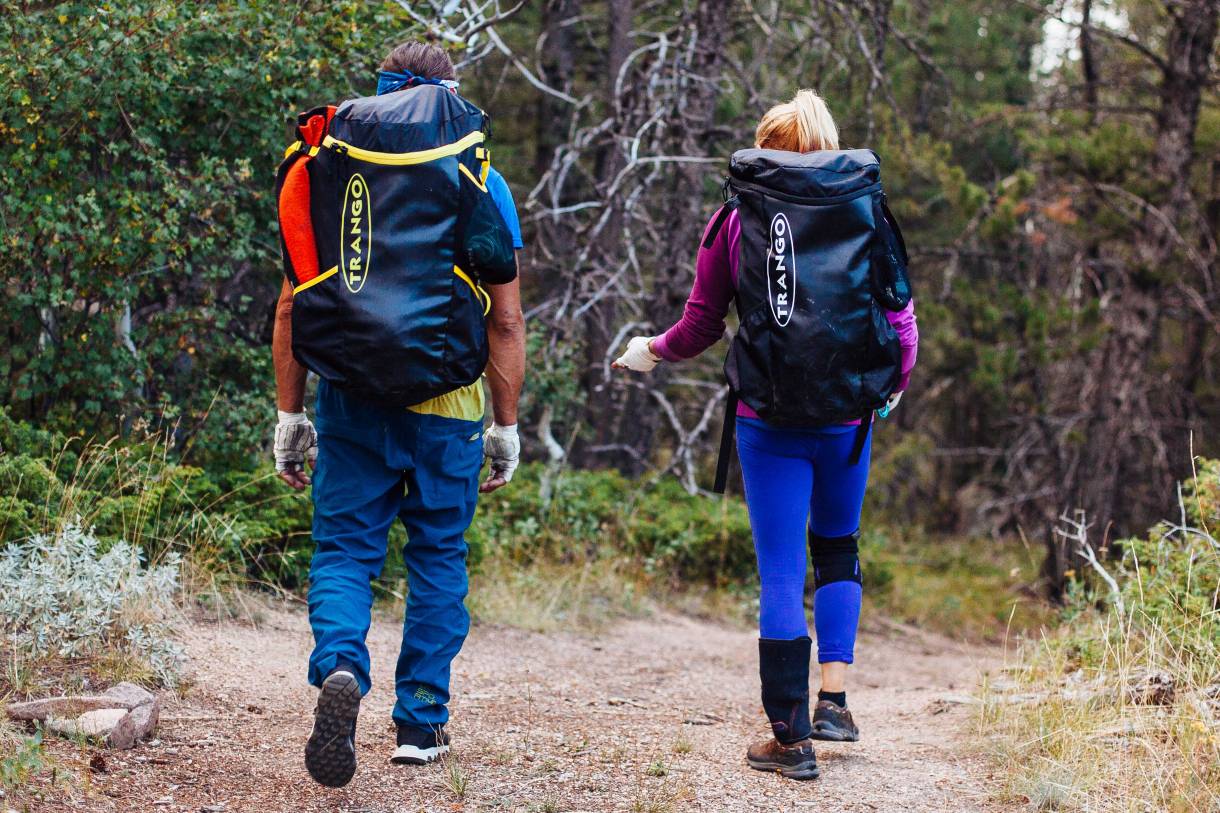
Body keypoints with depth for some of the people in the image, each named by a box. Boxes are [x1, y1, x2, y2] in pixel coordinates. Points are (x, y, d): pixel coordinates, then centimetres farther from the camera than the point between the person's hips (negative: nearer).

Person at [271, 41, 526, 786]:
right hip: (446, 405, 0)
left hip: (351, 396, 0)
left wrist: (290, 414, 8)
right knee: (438, 556, 13)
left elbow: (293, 309, 2)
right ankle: (421, 721, 16)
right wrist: (507, 424, 6)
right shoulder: (480, 183, 2)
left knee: (344, 549, 6)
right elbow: (506, 320, -1)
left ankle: (340, 669, -22)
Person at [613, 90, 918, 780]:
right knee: (839, 549, 23)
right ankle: (835, 696, 12)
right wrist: (893, 386, 21)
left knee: (782, 574, 2)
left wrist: (652, 351, 27)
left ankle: (792, 738, 3)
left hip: (768, 418, -1)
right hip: (847, 415, 1)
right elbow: (902, 322, 1)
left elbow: (701, 326, 7)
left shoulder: (733, 222, 1)